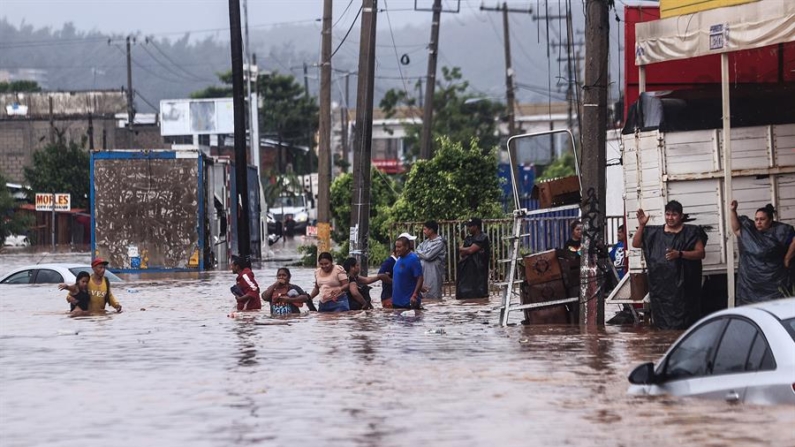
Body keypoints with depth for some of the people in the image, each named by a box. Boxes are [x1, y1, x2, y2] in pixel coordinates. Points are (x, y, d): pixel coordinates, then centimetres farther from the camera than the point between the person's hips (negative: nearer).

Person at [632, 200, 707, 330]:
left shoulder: (691, 232, 2)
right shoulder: (655, 232, 12)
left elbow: (700, 253, -3)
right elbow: (635, 244, 12)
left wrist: (680, 254, -17)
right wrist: (641, 225, -3)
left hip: (682, 286, -3)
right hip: (660, 286, 3)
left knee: (682, 325, -8)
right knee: (663, 324, 1)